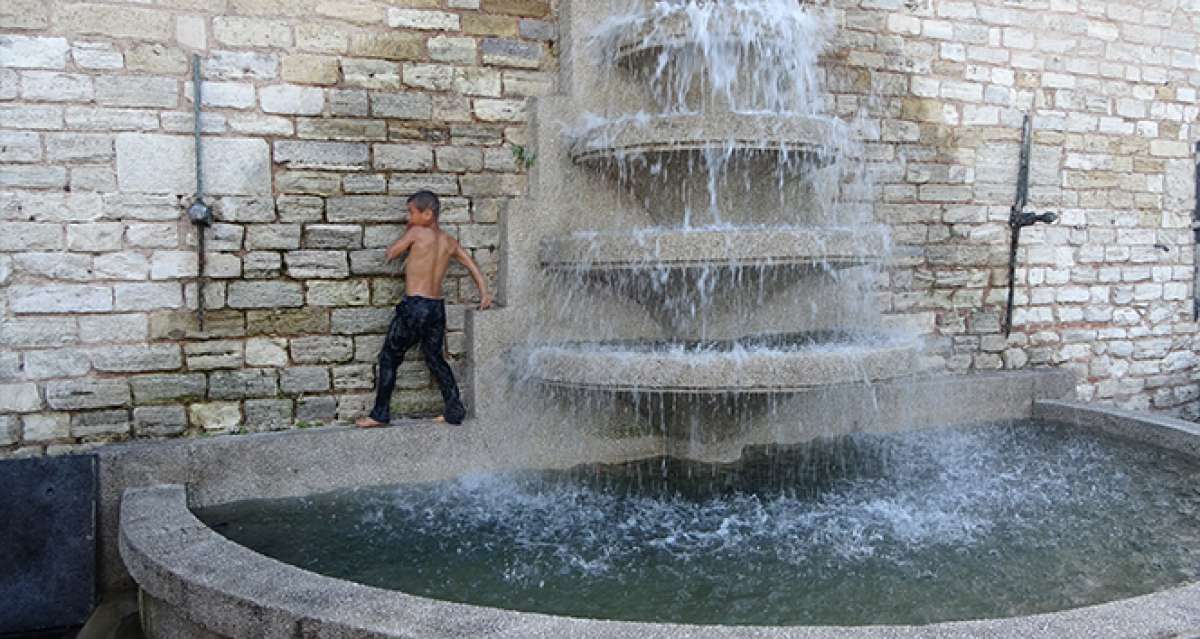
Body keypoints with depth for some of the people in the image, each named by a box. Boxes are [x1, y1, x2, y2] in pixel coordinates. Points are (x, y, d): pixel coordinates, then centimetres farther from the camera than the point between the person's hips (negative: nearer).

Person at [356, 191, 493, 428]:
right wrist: (484, 293, 15)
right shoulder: (450, 242, 8)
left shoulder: (416, 232, -8)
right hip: (437, 308, 6)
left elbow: (391, 254, 2)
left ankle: (380, 415, 11)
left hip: (414, 305, -6)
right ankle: (455, 411, 15)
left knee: (389, 357, 7)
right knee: (435, 358, 18)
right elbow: (473, 266, 11)